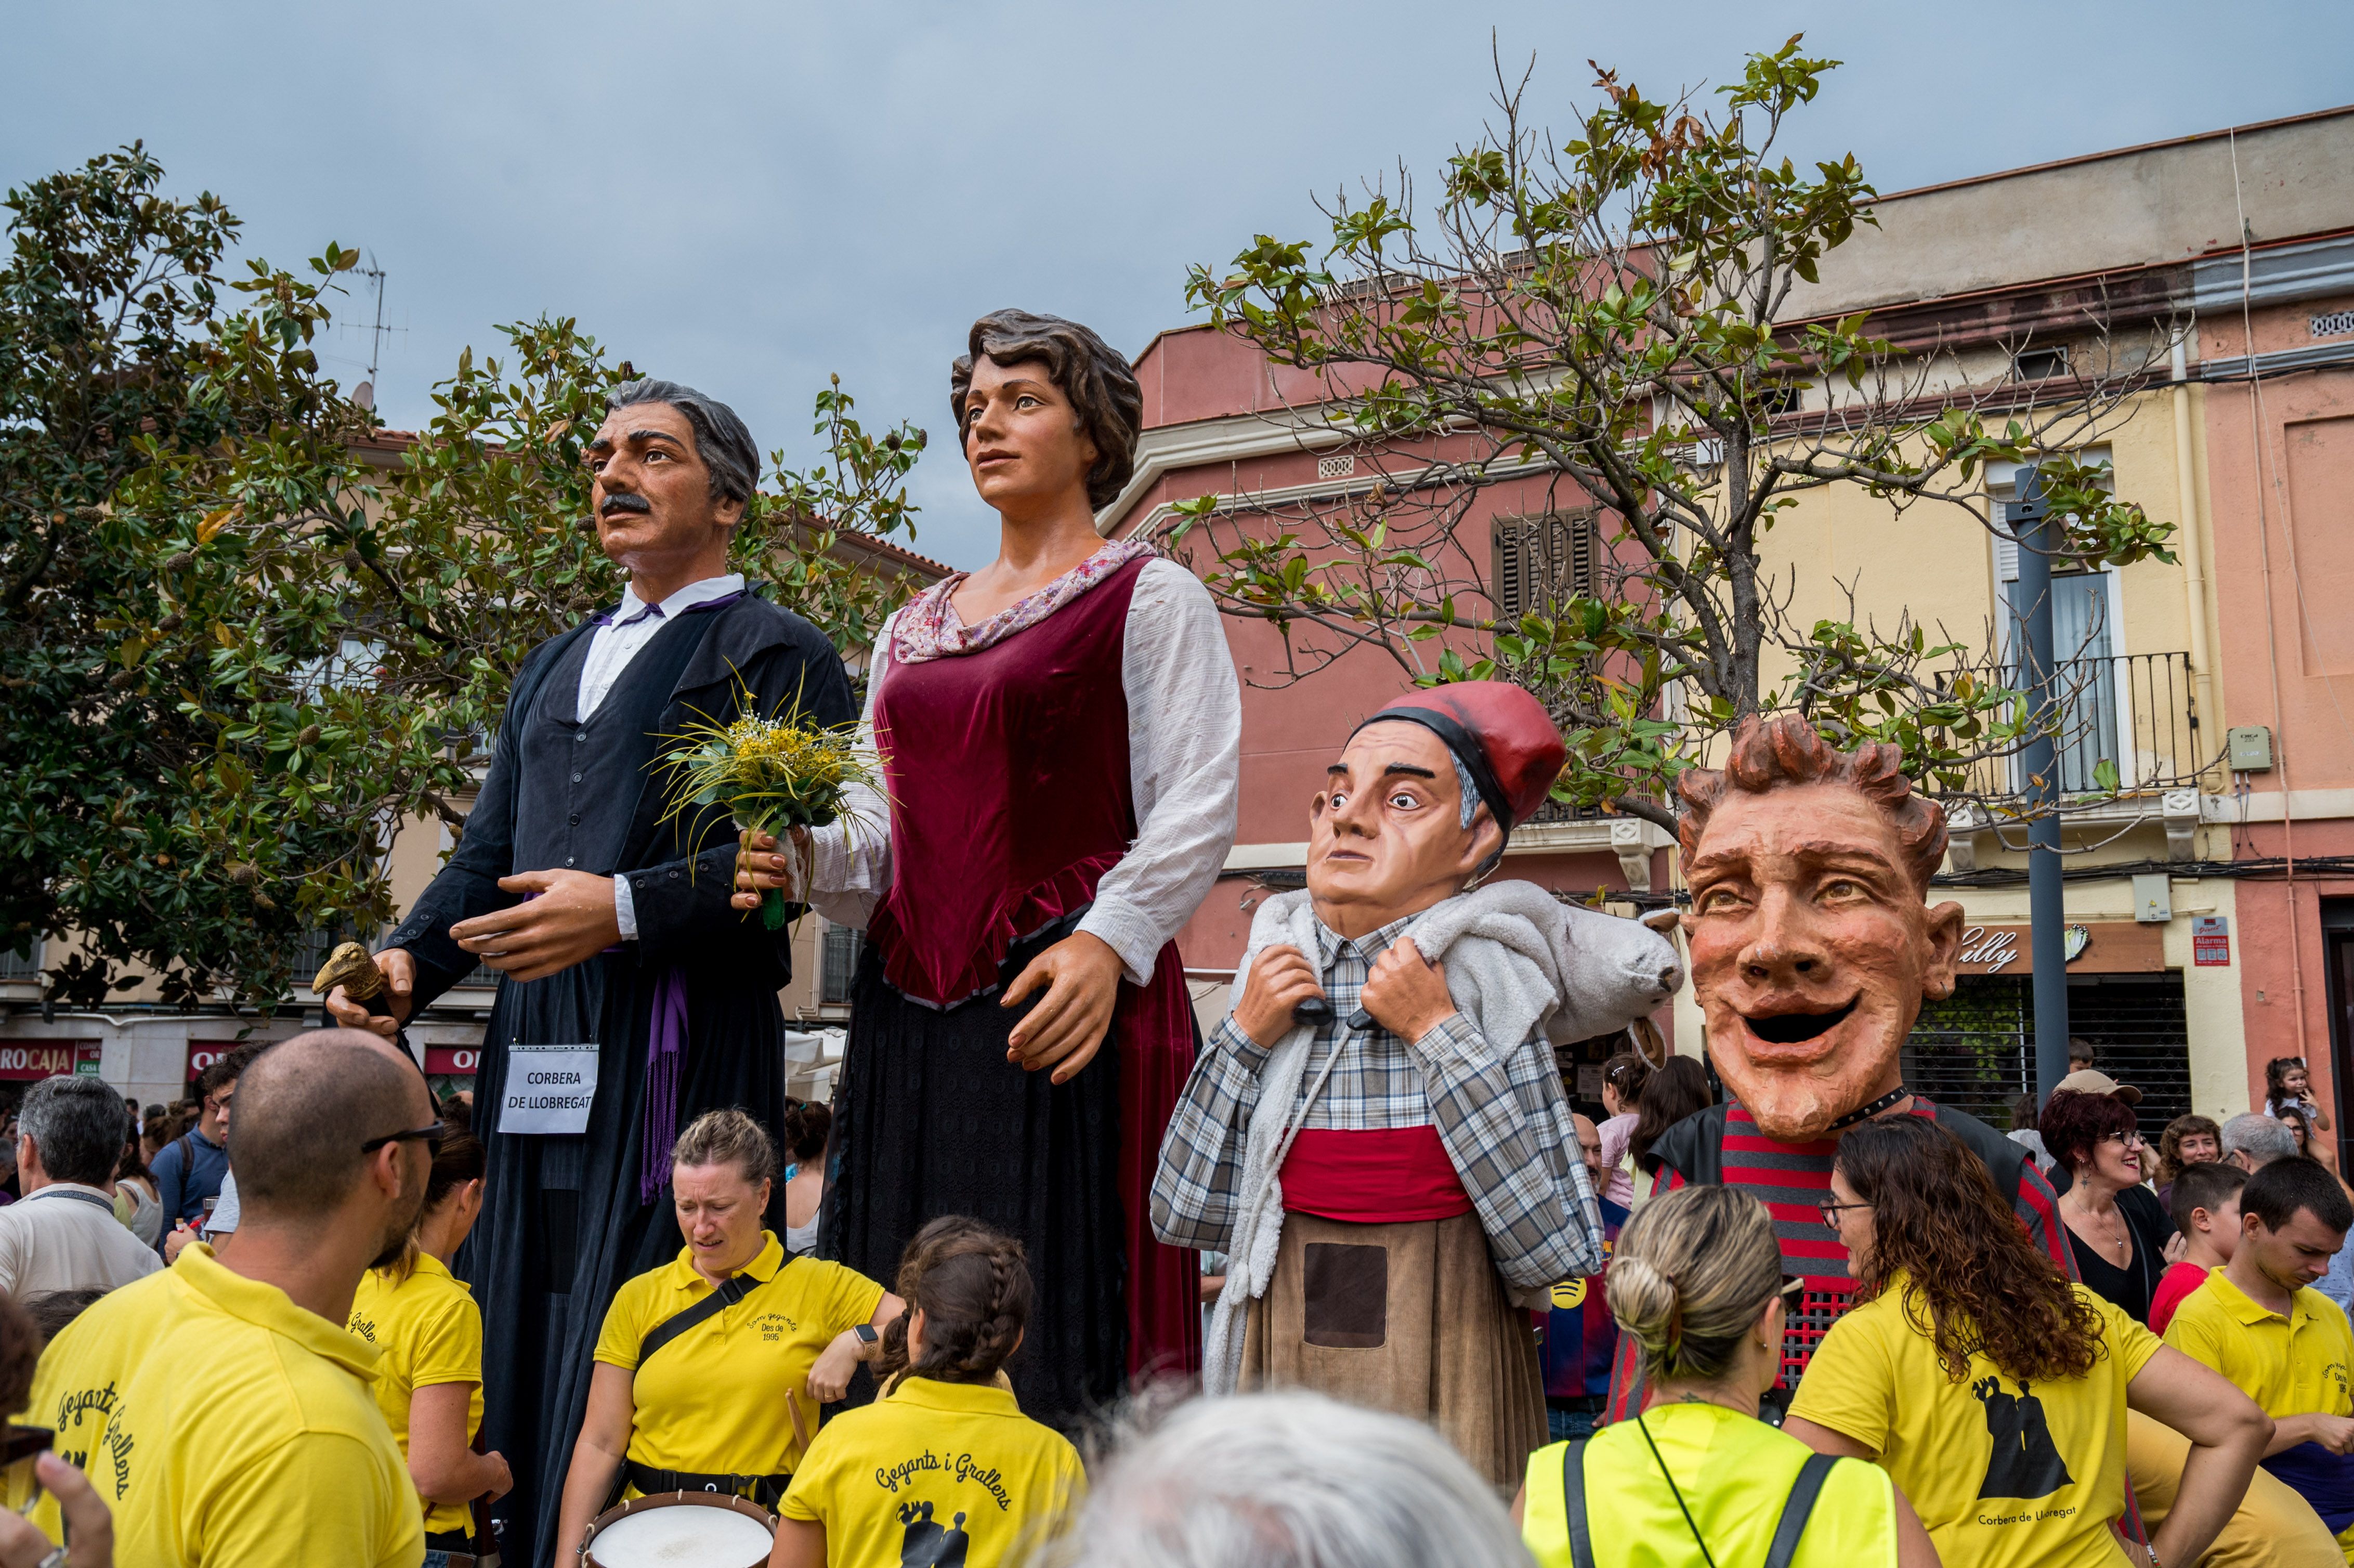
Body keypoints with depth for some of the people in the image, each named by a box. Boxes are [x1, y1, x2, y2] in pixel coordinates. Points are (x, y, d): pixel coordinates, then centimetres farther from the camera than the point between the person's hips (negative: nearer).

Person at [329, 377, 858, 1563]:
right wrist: (406, 958, 6)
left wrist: (625, 909, -20)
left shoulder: (776, 652, 1)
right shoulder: (555, 665, 24)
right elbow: (489, 849, 24)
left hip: (678, 1038, -7)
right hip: (536, 1033, 7)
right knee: (517, 1322, 8)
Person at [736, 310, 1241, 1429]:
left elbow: (1198, 806, -7)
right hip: (911, 1010, 6)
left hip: (1064, 1002, -6)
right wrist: (806, 858, -1)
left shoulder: (1147, 598, 3)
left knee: (1056, 1332, -7)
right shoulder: (912, 628, 21)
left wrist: (1107, 940, -23)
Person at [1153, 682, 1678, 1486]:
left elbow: (1559, 1253, -17)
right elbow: (1186, 1217, -2)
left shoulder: (1491, 992, -9)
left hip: (1451, 1386, -2)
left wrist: (1440, 1034, -18)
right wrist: (1245, 1036, -11)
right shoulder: (1271, 979, -2)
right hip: (1286, 1368, 2)